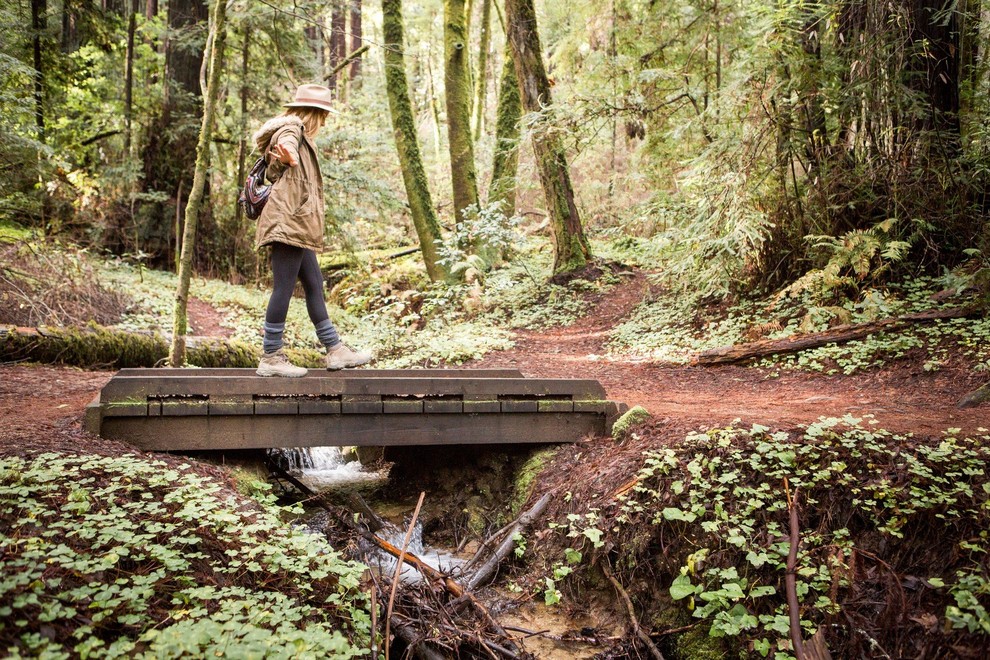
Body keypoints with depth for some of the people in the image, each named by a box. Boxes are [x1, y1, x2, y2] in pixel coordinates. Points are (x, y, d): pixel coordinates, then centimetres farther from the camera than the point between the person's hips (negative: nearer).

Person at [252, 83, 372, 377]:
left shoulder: (298, 134, 26)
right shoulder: (292, 126, -5)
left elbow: (274, 172, 36)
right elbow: (287, 143, -30)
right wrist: (288, 157, -52)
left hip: (295, 224, 11)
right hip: (289, 219, -11)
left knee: (314, 285, 11)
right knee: (284, 287, -10)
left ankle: (335, 350, 15)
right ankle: (271, 358, -6)